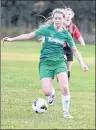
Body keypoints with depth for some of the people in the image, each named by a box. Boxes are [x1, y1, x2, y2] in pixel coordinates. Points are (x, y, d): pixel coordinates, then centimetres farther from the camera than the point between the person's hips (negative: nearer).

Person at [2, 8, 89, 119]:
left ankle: (66, 112, 0)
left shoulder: (66, 34, 4)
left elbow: (75, 50, 11)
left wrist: (82, 63, 2)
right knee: (47, 92, -14)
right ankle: (52, 94, 27)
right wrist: (12, 39, 1)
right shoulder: (46, 29, -1)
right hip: (45, 62, -1)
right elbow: (29, 35, 3)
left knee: (65, 87, -21)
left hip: (59, 62, 1)